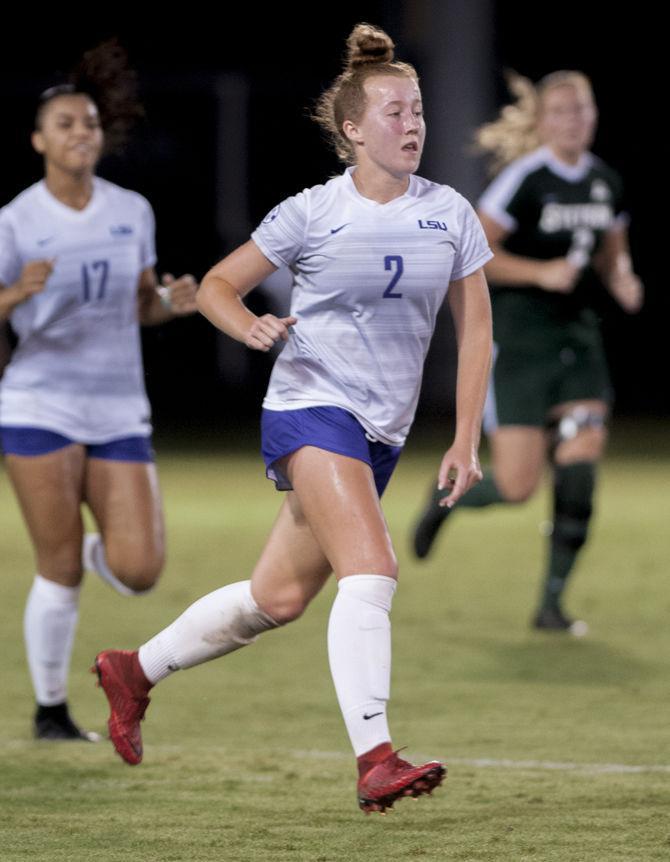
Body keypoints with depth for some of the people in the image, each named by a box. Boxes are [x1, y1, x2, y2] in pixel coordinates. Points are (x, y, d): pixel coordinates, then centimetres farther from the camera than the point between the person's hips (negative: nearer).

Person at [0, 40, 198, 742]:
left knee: (139, 571, -8)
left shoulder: (132, 211, 7)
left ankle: (101, 548, 29)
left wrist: (173, 302, -4)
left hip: (119, 413, 3)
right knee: (60, 572, -6)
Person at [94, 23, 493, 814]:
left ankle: (135, 671, 33)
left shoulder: (450, 214, 3)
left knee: (277, 599, 12)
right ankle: (375, 760, -30)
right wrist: (249, 328, -19)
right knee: (371, 572, -24)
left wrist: (465, 440, 1)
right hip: (310, 410, -5)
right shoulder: (311, 214, -6)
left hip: (382, 434, 5)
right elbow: (216, 285, 3)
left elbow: (474, 329, 8)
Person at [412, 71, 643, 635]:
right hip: (519, 338, -5)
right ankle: (446, 498, 26)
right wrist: (542, 273, -20)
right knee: (517, 485, -9)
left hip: (577, 336, 5)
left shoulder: (605, 183, 7)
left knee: (579, 471, -8)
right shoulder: (525, 180, -12)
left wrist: (621, 279, 1)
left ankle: (552, 603, 3)